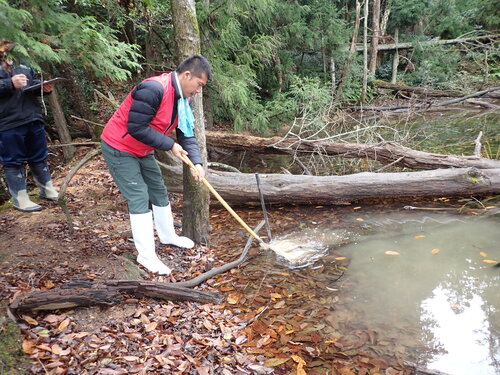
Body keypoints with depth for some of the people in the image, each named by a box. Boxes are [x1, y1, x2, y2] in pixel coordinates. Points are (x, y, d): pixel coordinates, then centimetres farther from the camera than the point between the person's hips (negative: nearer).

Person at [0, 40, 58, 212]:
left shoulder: (23, 67, 11)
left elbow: (35, 83, 19)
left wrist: (44, 88, -2)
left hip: (33, 120, 5)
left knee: (39, 157, 17)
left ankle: (48, 190, 32)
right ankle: (20, 199, 14)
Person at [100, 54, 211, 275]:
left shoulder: (182, 98, 0)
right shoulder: (153, 89, -30)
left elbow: (186, 134, 2)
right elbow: (136, 128, -32)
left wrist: (196, 162, -13)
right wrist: (170, 145, -24)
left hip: (142, 151, 9)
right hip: (119, 149, -9)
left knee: (159, 191, 16)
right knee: (139, 198, -9)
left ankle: (168, 236, 36)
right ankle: (146, 256, 0)